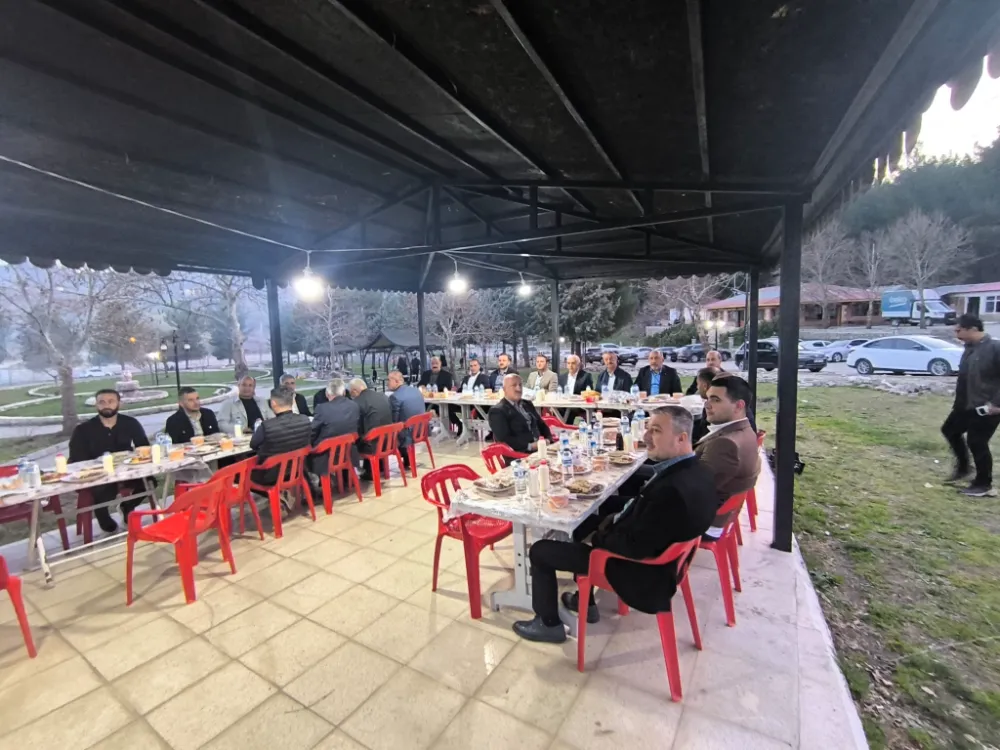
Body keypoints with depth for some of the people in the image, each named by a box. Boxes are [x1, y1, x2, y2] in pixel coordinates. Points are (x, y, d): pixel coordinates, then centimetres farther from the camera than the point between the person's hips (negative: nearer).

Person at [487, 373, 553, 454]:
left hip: (540, 447, 8)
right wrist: (530, 446, -18)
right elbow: (504, 439, -12)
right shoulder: (497, 411, -3)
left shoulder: (527, 404, 19)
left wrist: (548, 439, 3)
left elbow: (542, 425, 23)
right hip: (520, 454, -7)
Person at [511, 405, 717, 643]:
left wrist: (598, 536, -11)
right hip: (657, 549, 9)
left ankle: (549, 624, 21)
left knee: (540, 550, 0)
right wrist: (612, 520, -1)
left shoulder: (674, 489, -35)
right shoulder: (693, 469, -6)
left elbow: (635, 546, -28)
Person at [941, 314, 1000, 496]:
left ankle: (984, 485, 13)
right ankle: (962, 468, 33)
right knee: (950, 430, 17)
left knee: (977, 443, -2)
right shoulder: (970, 348, 9)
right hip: (966, 405, 9)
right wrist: (959, 401, 16)